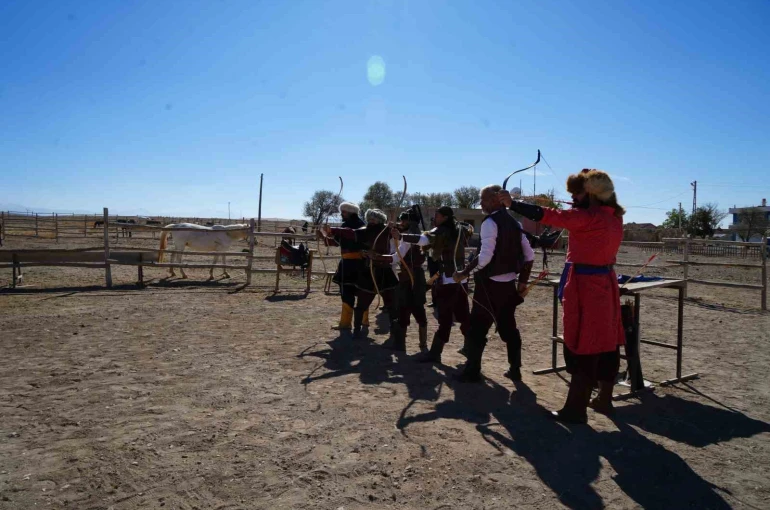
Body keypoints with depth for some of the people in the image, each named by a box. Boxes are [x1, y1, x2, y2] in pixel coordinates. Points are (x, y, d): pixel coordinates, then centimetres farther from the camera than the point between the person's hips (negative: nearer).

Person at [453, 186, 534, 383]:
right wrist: (522, 281, 17)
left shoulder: (490, 222, -14)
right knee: (508, 327, 17)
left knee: (477, 328, 2)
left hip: (490, 284, -8)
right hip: (508, 283, 8)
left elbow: (485, 256, -23)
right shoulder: (514, 223, 10)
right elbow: (529, 256, 10)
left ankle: (472, 371, 7)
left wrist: (464, 273, -14)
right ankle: (515, 369, 24)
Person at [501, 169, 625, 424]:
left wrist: (513, 204, -15)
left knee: (582, 349, -3)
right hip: (604, 285, 8)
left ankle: (575, 409, 5)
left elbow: (550, 216, -19)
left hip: (585, 287, -8)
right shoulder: (613, 216, 6)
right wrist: (580, 205, 14)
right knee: (605, 345, 15)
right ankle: (604, 400, 28)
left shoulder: (588, 217, -18)